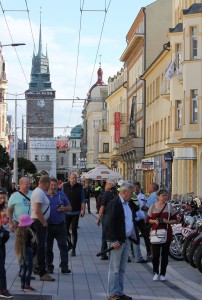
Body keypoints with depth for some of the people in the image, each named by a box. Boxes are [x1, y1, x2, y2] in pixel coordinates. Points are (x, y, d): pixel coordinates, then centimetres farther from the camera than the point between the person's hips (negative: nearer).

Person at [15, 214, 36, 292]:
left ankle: (22, 285, 18)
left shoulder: (19, 231, 4)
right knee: (29, 268, -1)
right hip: (28, 250, -8)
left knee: (23, 268, 14)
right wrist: (32, 233, -3)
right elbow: (33, 240, -13)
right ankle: (27, 286, -2)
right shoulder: (28, 231, -19)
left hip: (21, 250, 8)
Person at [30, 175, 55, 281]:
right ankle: (43, 273, -5)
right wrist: (44, 223, -16)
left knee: (39, 247, 17)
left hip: (38, 222, 10)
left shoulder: (38, 191, 15)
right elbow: (37, 210, -24)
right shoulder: (40, 193, -17)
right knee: (41, 247, -7)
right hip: (39, 222, -10)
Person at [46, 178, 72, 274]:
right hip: (47, 226, -1)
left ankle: (64, 266, 1)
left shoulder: (61, 195, 9)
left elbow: (69, 207, 12)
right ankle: (49, 267, 16)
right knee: (48, 247, 6)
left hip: (60, 225, 1)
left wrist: (64, 209, -10)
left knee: (63, 246, -3)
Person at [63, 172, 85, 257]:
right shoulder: (65, 186, 1)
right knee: (65, 229, 1)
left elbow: (82, 199, 1)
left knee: (74, 231, 0)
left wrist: (83, 209, -8)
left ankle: (73, 249, 6)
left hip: (76, 212, -1)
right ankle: (69, 244, 26)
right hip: (67, 212, 1)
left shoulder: (80, 187, -1)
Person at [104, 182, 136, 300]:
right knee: (115, 269, -2)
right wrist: (114, 241, -20)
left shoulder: (128, 204, 14)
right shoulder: (114, 204, -14)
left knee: (122, 269, 14)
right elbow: (109, 224, -18)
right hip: (117, 241, -9)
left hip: (126, 240, 9)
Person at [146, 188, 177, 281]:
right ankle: (156, 273, 10)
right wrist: (154, 221, -11)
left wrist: (168, 221, -14)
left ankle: (162, 274, 14)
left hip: (167, 232, 1)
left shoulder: (169, 206, 4)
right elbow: (148, 219, 9)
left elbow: (175, 220, 6)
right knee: (155, 254, -6)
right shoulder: (153, 207, 4)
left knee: (165, 254, 4)